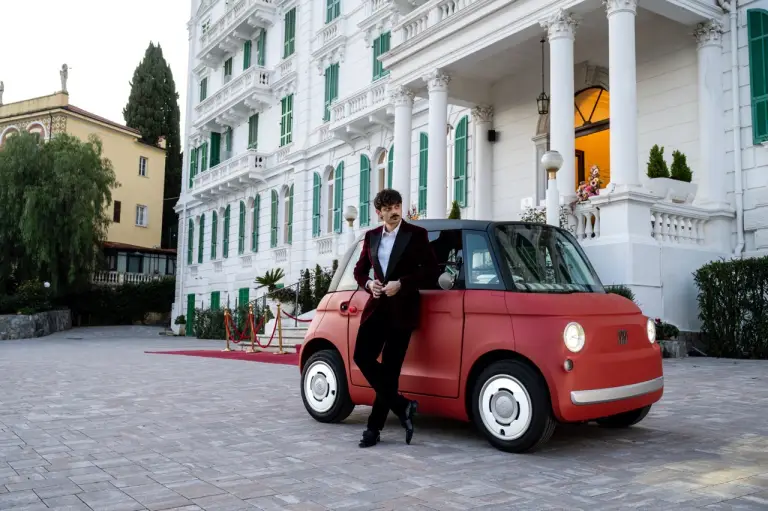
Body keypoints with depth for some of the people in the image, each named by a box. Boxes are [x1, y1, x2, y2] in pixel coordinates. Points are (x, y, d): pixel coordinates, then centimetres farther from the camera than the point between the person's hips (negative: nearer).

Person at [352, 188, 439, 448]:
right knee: (362, 357, -4)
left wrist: (401, 284, -15)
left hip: (402, 309, -5)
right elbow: (359, 270, 18)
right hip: (376, 307, 5)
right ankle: (402, 406, 8)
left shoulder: (416, 234, -3)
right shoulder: (371, 236, 11)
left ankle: (374, 427, 8)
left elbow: (431, 270, -6)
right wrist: (368, 284, -4)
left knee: (389, 368, -1)